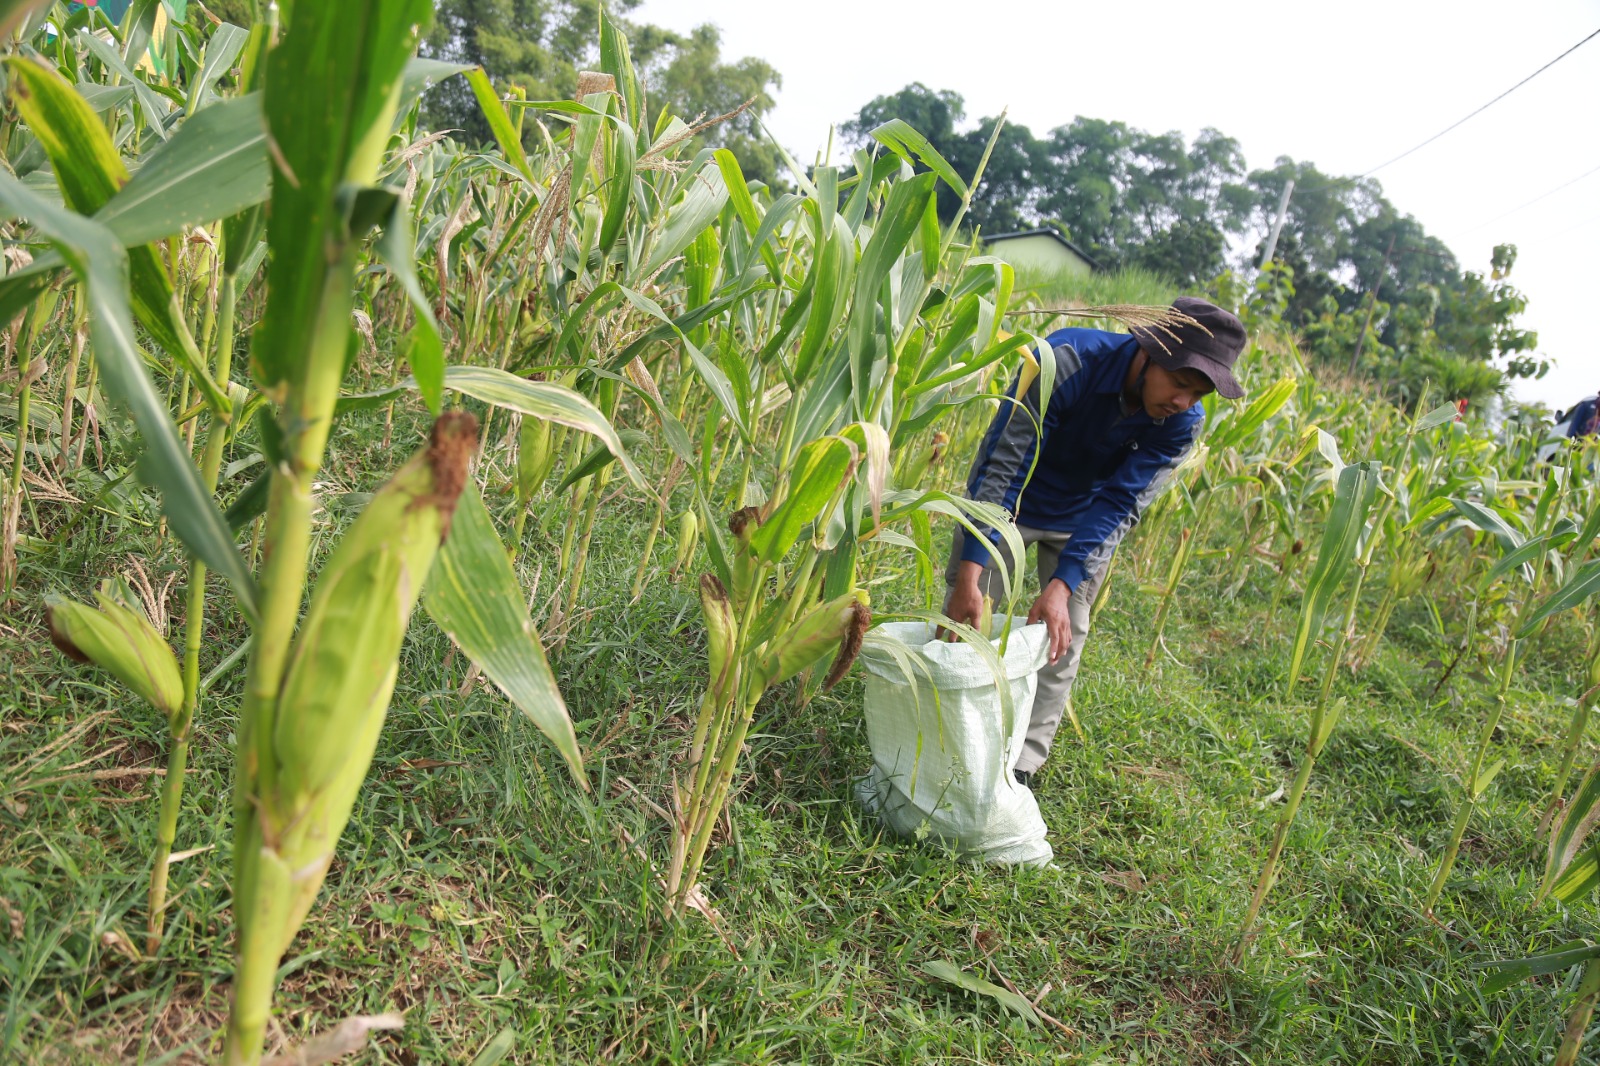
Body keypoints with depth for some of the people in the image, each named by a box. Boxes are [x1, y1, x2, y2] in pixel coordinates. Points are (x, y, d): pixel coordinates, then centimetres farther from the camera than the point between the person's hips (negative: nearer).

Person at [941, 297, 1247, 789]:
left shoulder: (1183, 423, -22)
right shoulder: (1068, 361, -35)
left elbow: (1119, 505, -26)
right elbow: (1002, 465, -37)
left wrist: (1061, 586, -40)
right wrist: (970, 573, -44)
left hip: (1085, 518, 3)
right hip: (1006, 503, -3)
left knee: (1061, 639, 2)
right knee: (962, 619, -1)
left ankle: (1021, 766, 14)